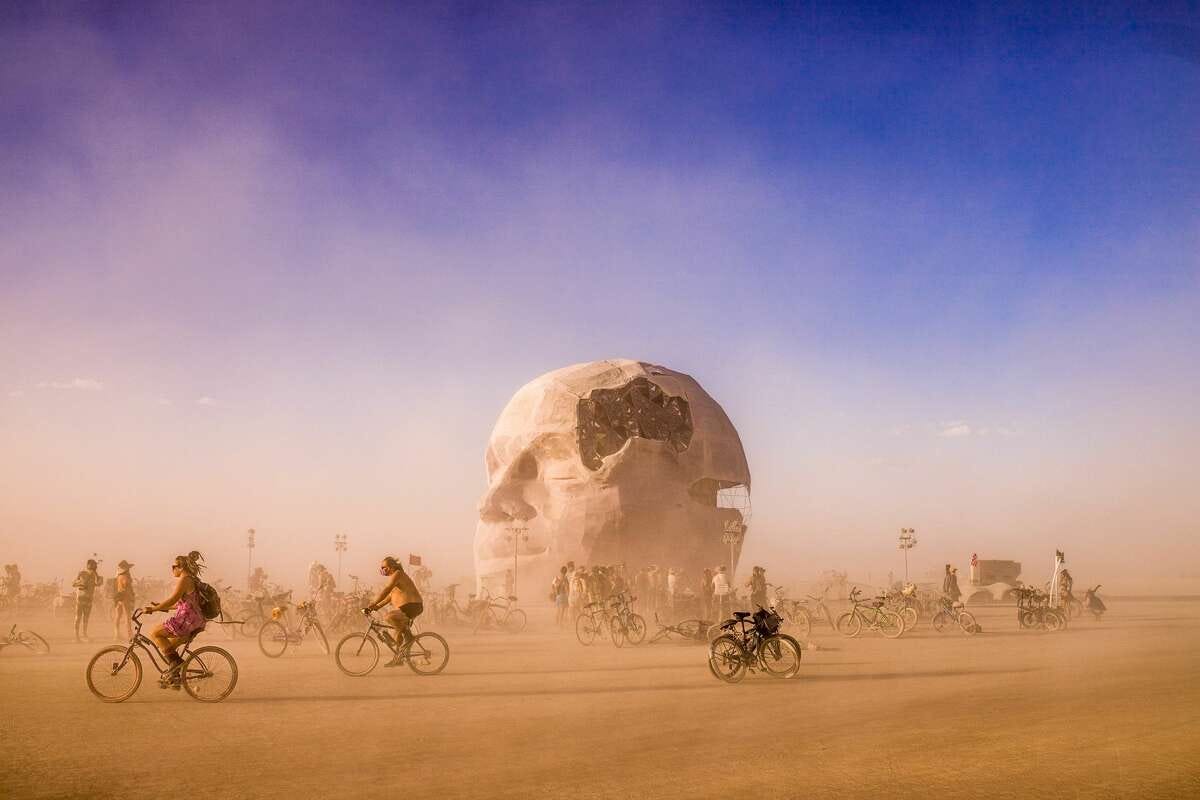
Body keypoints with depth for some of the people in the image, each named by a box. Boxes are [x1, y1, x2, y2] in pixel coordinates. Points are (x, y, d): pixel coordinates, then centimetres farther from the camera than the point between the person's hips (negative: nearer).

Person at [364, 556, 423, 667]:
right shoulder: (394, 576, 19)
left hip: (412, 607, -11)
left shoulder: (397, 574, -14)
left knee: (389, 616, -31)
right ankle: (398, 659, 30)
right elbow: (390, 595, 21)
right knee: (397, 633, 18)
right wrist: (377, 606, 12)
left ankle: (408, 637, -17)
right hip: (405, 608, 11)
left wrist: (372, 604, -28)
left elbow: (385, 591, -24)